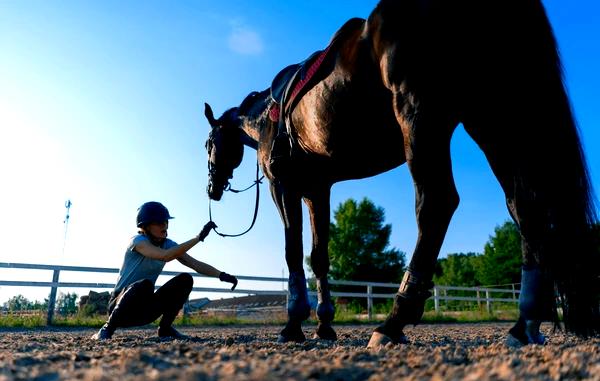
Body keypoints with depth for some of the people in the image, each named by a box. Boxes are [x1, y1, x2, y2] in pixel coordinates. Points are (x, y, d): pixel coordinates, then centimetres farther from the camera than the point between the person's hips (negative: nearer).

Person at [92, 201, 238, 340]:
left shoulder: (168, 245, 0)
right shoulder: (138, 241, -19)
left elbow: (196, 264, -8)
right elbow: (166, 256, -37)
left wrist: (221, 275, -24)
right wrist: (199, 237, -40)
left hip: (146, 308, 6)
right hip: (120, 304, -6)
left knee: (185, 280, -11)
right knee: (144, 284, -38)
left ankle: (165, 328, 1)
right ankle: (108, 328, -15)